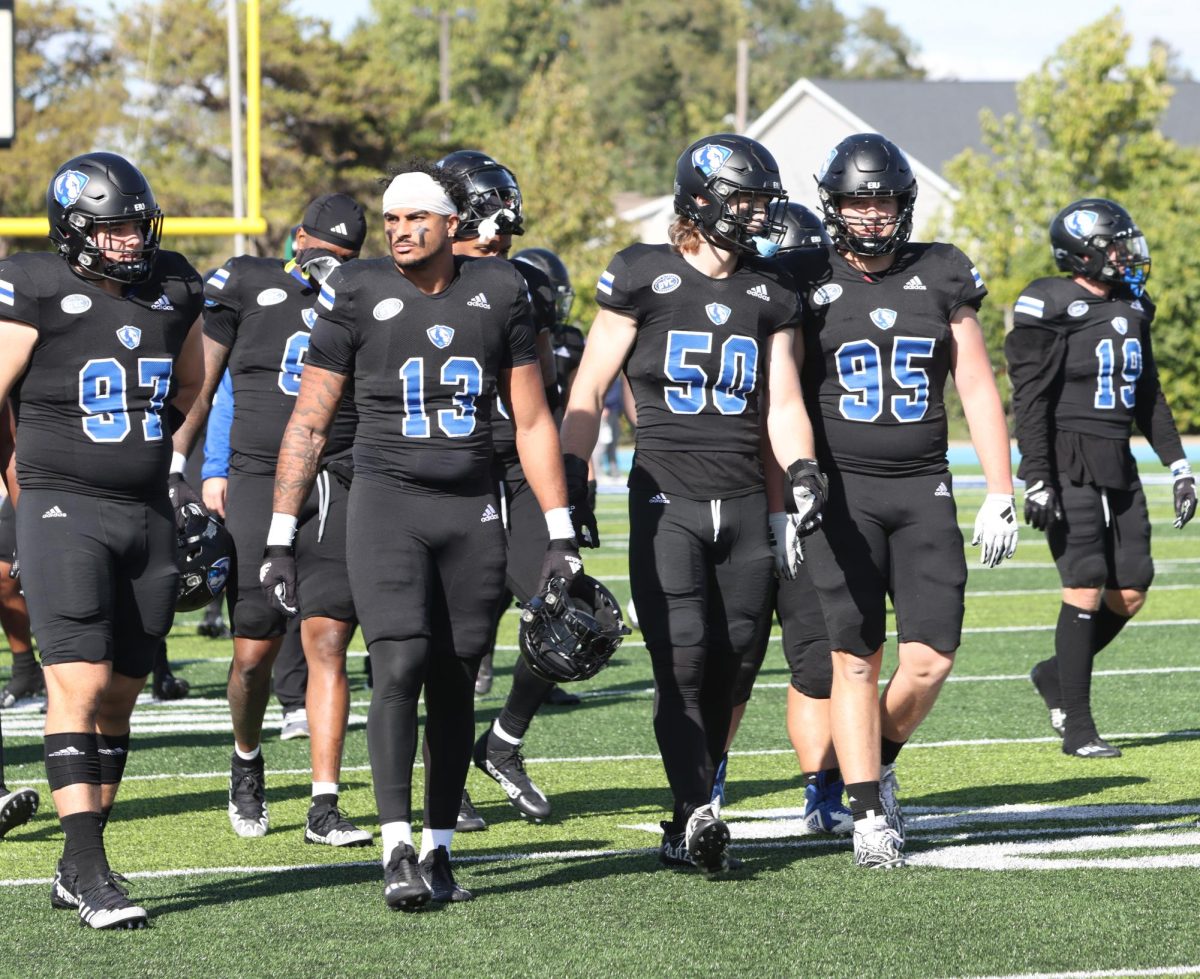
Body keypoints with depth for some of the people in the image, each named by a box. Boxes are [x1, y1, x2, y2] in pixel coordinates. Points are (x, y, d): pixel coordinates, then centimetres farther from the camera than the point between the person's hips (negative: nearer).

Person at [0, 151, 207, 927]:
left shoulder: (174, 288, 8)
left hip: (150, 515, 6)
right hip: (64, 510, -6)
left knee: (120, 696, 8)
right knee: (79, 686, -15)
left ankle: (76, 874, 16)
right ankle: (88, 870, -17)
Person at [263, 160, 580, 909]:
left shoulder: (498, 293, 6)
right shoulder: (360, 294, 0)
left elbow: (532, 422, 12)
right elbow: (310, 422, 4)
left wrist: (561, 535, 8)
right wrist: (280, 538, 1)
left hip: (474, 511, 2)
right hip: (388, 502, -2)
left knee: (455, 685, 4)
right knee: (400, 668, -15)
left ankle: (440, 850, 14)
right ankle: (397, 851, -16)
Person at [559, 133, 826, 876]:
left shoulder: (771, 293, 10)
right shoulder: (645, 277, -2)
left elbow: (783, 404, 12)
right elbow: (591, 387, 1)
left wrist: (802, 471, -6)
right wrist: (576, 481, -5)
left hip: (744, 505, 4)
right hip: (667, 499, -4)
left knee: (725, 667, 4)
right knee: (682, 660, -14)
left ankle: (689, 825, 13)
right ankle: (697, 814, -17)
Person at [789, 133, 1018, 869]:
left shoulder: (941, 278, 6)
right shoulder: (808, 285, 0)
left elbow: (978, 391, 8)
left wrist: (1000, 497, 3)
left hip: (923, 489, 2)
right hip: (842, 490, -2)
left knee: (932, 655, -6)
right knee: (856, 658, -4)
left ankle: (879, 762, 21)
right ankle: (869, 814, 3)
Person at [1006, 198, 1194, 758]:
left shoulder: (1132, 308, 12)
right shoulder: (1052, 309, -11)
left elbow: (1148, 396, 20)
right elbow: (1030, 400, -12)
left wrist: (1177, 465, 16)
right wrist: (1036, 480, -17)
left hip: (1118, 464, 7)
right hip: (1070, 464, -7)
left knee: (1130, 593, 3)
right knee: (1086, 590, -10)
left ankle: (1056, 674, 26)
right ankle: (1077, 727, -2)